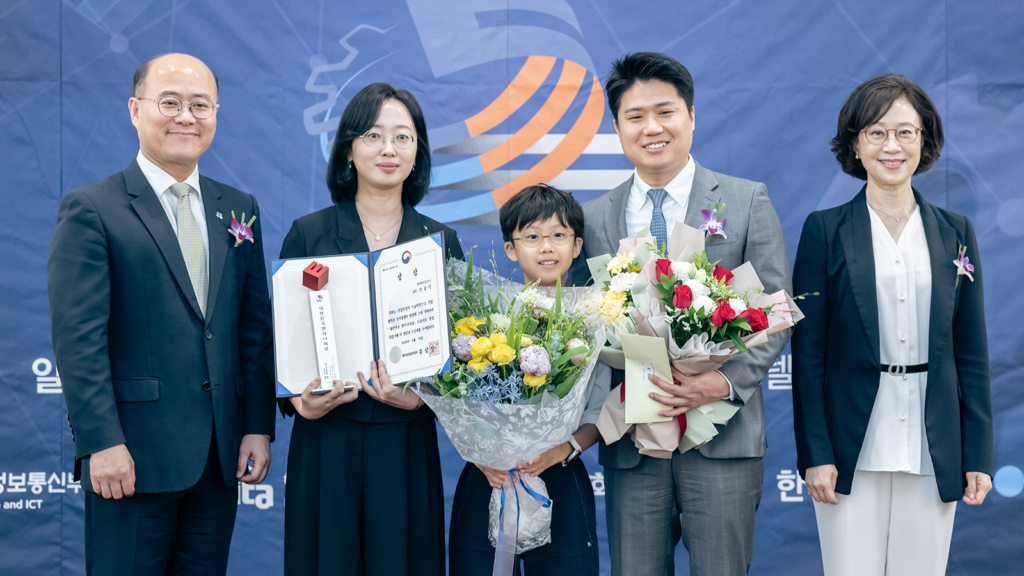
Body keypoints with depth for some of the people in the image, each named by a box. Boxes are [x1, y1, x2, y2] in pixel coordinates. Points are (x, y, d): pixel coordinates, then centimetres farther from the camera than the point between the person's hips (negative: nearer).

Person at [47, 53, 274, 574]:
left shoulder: (238, 209, 12)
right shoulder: (90, 210, -4)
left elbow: (255, 328, 11)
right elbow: (77, 338, -10)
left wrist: (258, 428, 5)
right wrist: (102, 443, -15)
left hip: (220, 458, 5)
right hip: (133, 456, -5)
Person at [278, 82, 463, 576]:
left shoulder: (441, 241, 8)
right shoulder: (308, 234, 4)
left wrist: (420, 397, -13)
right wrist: (300, 402, -14)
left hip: (406, 441, 1)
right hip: (326, 439, -1)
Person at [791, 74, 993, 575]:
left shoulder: (955, 232, 8)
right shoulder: (825, 231, 0)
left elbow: (971, 354, 9)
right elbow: (807, 352, -2)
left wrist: (978, 456, 4)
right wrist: (815, 453, -8)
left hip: (934, 454, 3)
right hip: (852, 450, -2)